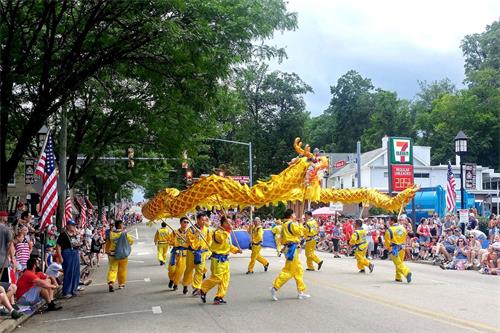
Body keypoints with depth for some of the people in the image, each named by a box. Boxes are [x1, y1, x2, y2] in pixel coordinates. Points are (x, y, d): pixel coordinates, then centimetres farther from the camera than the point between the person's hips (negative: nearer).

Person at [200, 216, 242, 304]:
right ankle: (203, 290, 14)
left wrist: (236, 250, 10)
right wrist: (228, 230, -33)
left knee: (225, 279, 7)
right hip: (217, 259, -9)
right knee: (216, 278, -6)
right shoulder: (218, 232, -15)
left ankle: (219, 297, 14)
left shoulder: (227, 233, 14)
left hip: (225, 259, 9)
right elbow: (222, 238, -35)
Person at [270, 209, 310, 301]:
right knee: (288, 271, -8)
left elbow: (282, 238, 16)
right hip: (293, 249, -10)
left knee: (299, 271, 13)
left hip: (289, 248, 10)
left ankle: (301, 292, 16)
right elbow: (300, 232, -13)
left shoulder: (284, 225, 16)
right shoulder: (292, 224, -13)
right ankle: (275, 288, -8)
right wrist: (299, 224, 2)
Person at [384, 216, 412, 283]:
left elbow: (387, 241, -9)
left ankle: (407, 272, -25)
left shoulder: (389, 230, -14)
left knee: (398, 264, -3)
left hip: (394, 249, -6)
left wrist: (387, 247, 9)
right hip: (401, 248, 6)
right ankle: (398, 277, 24)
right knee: (400, 262, 18)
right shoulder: (402, 228, 6)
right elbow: (404, 239, 15)